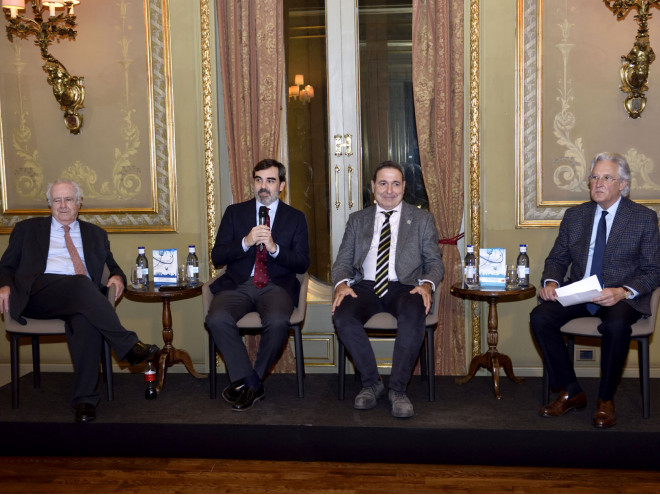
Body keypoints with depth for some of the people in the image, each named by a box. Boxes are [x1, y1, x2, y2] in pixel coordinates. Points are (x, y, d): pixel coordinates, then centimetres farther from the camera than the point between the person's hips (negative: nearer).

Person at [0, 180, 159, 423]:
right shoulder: (27, 229, 23)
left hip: (84, 296, 2)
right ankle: (129, 345, -34)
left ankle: (85, 399, -36)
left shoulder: (96, 234, 28)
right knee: (79, 283, -36)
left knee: (85, 318, -37)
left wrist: (118, 277, 0)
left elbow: (113, 266, 25)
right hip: (38, 295, -1)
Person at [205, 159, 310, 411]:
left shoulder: (295, 218, 13)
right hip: (238, 285, 1)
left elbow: (302, 264, 4)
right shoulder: (234, 212, 15)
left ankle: (248, 382, -11)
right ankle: (250, 383, -17)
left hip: (276, 286, -1)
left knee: (278, 322, -34)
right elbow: (217, 257, 6)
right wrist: (245, 242, -12)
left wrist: (275, 248, -14)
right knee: (217, 318, -31)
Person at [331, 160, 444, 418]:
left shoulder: (422, 219, 15)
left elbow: (434, 261, 9)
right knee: (343, 315, -31)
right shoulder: (357, 220, 18)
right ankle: (371, 383, -11)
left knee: (414, 315, -36)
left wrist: (427, 284, -13)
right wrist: (342, 283, -10)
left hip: (404, 287, -1)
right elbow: (343, 261, 14)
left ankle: (397, 389, -21)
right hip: (365, 287, 2)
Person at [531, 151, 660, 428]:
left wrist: (623, 292, -21)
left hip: (621, 297, -4)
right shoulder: (574, 215, 11)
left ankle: (606, 400, -12)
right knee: (540, 317, -22)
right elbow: (557, 259, 14)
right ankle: (571, 393, -6)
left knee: (616, 324, -36)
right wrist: (550, 282, -9)